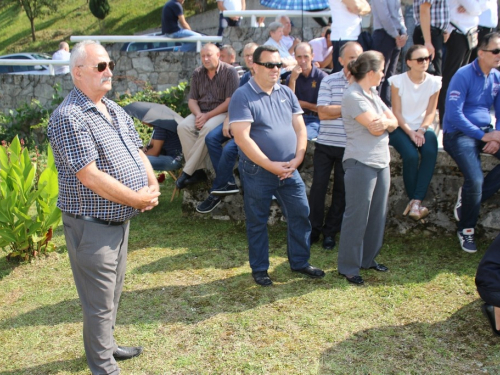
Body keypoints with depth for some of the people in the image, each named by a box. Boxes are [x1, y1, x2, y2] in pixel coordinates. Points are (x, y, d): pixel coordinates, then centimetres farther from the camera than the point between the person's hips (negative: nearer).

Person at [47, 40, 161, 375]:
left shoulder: (115, 110, 9)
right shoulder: (68, 118, -20)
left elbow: (138, 152, 12)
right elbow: (90, 175, -25)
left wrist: (152, 186, -6)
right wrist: (137, 199, -19)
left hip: (120, 219, 9)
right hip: (92, 225, -9)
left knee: (114, 291, 23)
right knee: (100, 301, 4)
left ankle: (106, 345, 42)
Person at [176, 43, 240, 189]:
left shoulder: (229, 72, -8)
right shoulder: (197, 73, 8)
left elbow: (230, 101, -14)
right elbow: (192, 100, 8)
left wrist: (208, 116, -19)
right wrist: (198, 114, -14)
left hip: (222, 112, -5)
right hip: (201, 112, 5)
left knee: (207, 128, -35)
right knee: (183, 127, -23)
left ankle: (188, 172, -26)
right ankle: (198, 170, -22)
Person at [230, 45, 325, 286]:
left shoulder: (286, 93, 7)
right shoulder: (242, 96, -12)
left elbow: (299, 128, 8)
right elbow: (241, 138, -19)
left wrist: (297, 158, -8)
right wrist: (270, 165, -19)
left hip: (289, 171, 6)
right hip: (258, 173, -5)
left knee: (300, 214, 10)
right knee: (257, 222, 8)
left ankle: (299, 261, 28)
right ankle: (259, 269, 24)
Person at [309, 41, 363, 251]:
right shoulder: (329, 81, -1)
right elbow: (323, 113, -11)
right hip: (325, 144, 0)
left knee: (342, 190, 9)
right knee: (318, 186, 4)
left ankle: (331, 231, 22)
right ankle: (314, 228, 19)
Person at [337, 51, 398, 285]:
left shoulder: (372, 94, 14)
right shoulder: (353, 96, -14)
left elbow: (393, 122, 8)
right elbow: (374, 128, -20)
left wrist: (384, 121, -13)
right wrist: (386, 121, 0)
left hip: (381, 161, 9)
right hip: (361, 163, -9)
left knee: (377, 214, 14)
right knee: (357, 217, -1)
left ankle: (368, 259, 28)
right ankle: (348, 267, 10)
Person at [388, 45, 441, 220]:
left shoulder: (434, 82, 2)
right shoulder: (398, 81, -6)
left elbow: (431, 112, 4)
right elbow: (396, 112, -7)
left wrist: (422, 129, -14)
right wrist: (410, 132, -17)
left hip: (422, 127, 3)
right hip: (400, 128, -2)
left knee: (430, 152, -29)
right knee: (411, 156, -30)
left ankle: (416, 201, -29)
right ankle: (416, 201, -13)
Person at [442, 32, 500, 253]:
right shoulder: (463, 75, -9)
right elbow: (454, 114, -16)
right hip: (459, 134, -6)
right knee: (475, 180, -25)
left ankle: (469, 196, -5)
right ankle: (465, 230, 0)